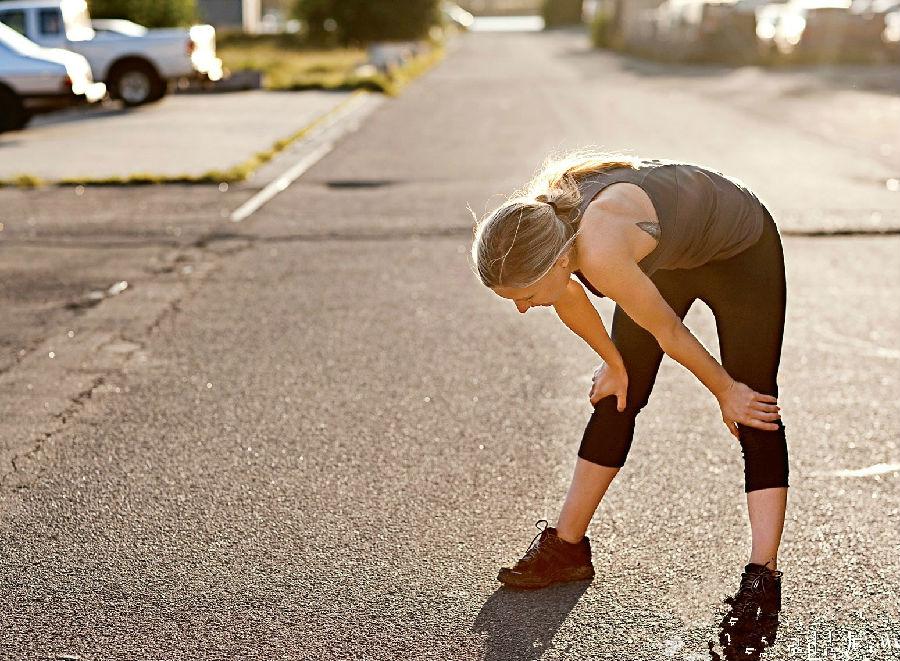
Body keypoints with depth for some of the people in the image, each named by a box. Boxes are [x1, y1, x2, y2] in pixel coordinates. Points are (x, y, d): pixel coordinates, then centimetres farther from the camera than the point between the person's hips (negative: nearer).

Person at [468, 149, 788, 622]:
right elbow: (568, 296, -1)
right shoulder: (533, 229, -23)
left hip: (741, 250, -6)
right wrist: (614, 363, 10)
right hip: (665, 251, 7)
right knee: (615, 400, 7)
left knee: (755, 411, -12)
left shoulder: (601, 254, -44)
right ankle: (567, 546, 16)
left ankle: (763, 576, -10)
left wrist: (726, 391, -12)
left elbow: (668, 332, -27)